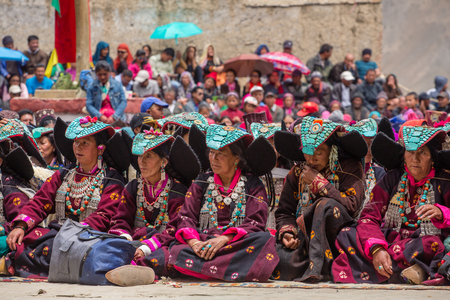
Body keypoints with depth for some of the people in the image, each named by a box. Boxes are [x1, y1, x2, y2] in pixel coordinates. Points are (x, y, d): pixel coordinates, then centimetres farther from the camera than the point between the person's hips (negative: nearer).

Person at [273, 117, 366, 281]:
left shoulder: (350, 168, 0)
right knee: (283, 260, -32)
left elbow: (351, 206, -16)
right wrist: (286, 233, -9)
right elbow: (284, 212, 13)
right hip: (304, 237, 3)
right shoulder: (296, 174, 11)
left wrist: (319, 182, -11)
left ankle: (316, 267, -35)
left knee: (327, 205, -34)